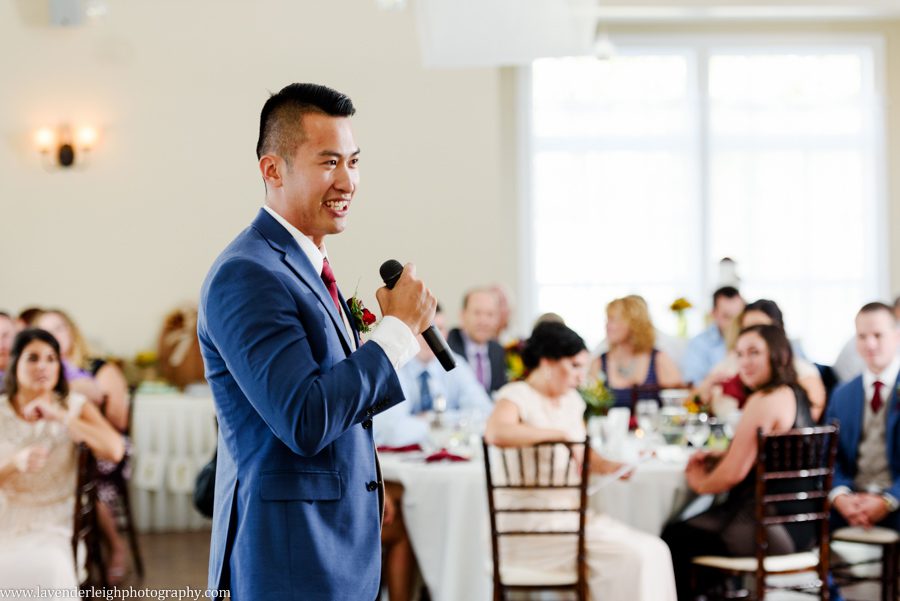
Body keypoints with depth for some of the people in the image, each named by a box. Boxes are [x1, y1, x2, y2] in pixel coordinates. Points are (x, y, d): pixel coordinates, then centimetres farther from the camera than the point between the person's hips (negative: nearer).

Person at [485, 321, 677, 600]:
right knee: (633, 556, -20)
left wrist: (608, 466, 4)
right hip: (532, 523, -8)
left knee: (653, 551, -9)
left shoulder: (571, 400, 15)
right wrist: (562, 433, -27)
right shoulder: (516, 396, -9)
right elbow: (496, 432, -32)